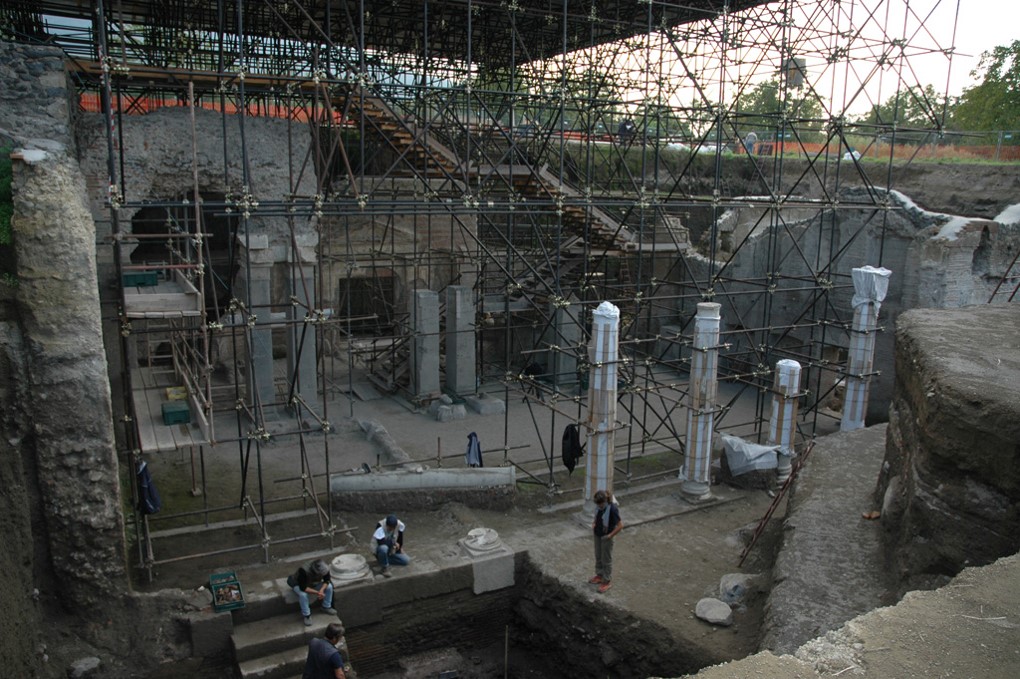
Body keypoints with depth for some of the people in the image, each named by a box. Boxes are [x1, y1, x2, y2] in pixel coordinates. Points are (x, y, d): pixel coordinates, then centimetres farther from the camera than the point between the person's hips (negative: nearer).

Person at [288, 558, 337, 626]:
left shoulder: (324, 568, -28)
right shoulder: (303, 571, -42)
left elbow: (326, 581, -14)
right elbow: (303, 588, -38)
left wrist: (321, 590, -33)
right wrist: (317, 593, -41)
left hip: (313, 584, 5)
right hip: (298, 585, -5)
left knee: (329, 586, -15)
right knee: (303, 594, -37)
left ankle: (326, 607, 3)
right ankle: (306, 615, -17)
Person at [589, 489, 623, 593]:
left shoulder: (612, 509, -29)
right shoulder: (599, 506, -8)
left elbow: (620, 525, -25)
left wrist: (610, 535, -21)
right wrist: (594, 524, 0)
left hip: (606, 538, -7)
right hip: (597, 535, 7)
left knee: (606, 559, 8)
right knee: (598, 557, 22)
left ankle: (607, 581, 22)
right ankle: (599, 575, 40)